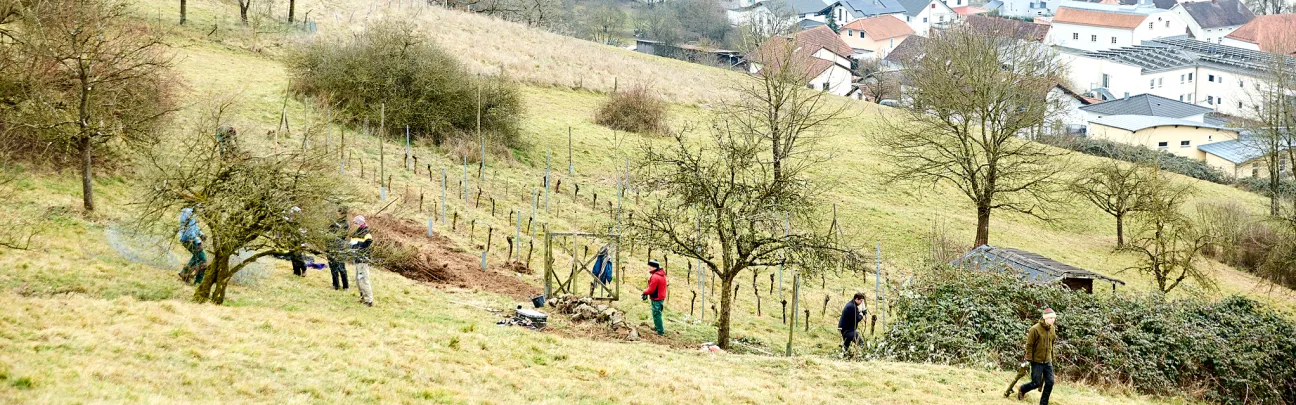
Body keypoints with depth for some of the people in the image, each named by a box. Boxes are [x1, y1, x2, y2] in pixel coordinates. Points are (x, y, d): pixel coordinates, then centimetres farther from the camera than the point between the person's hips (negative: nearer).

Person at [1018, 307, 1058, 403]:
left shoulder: (1052, 328, 3)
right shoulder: (1035, 329, -17)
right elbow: (1029, 345, -13)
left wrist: (1051, 357, 18)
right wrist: (1029, 359, -14)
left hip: (1048, 361, 6)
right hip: (1037, 362, -6)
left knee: (1050, 382, 2)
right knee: (1036, 383, 1)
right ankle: (1022, 390, 30)